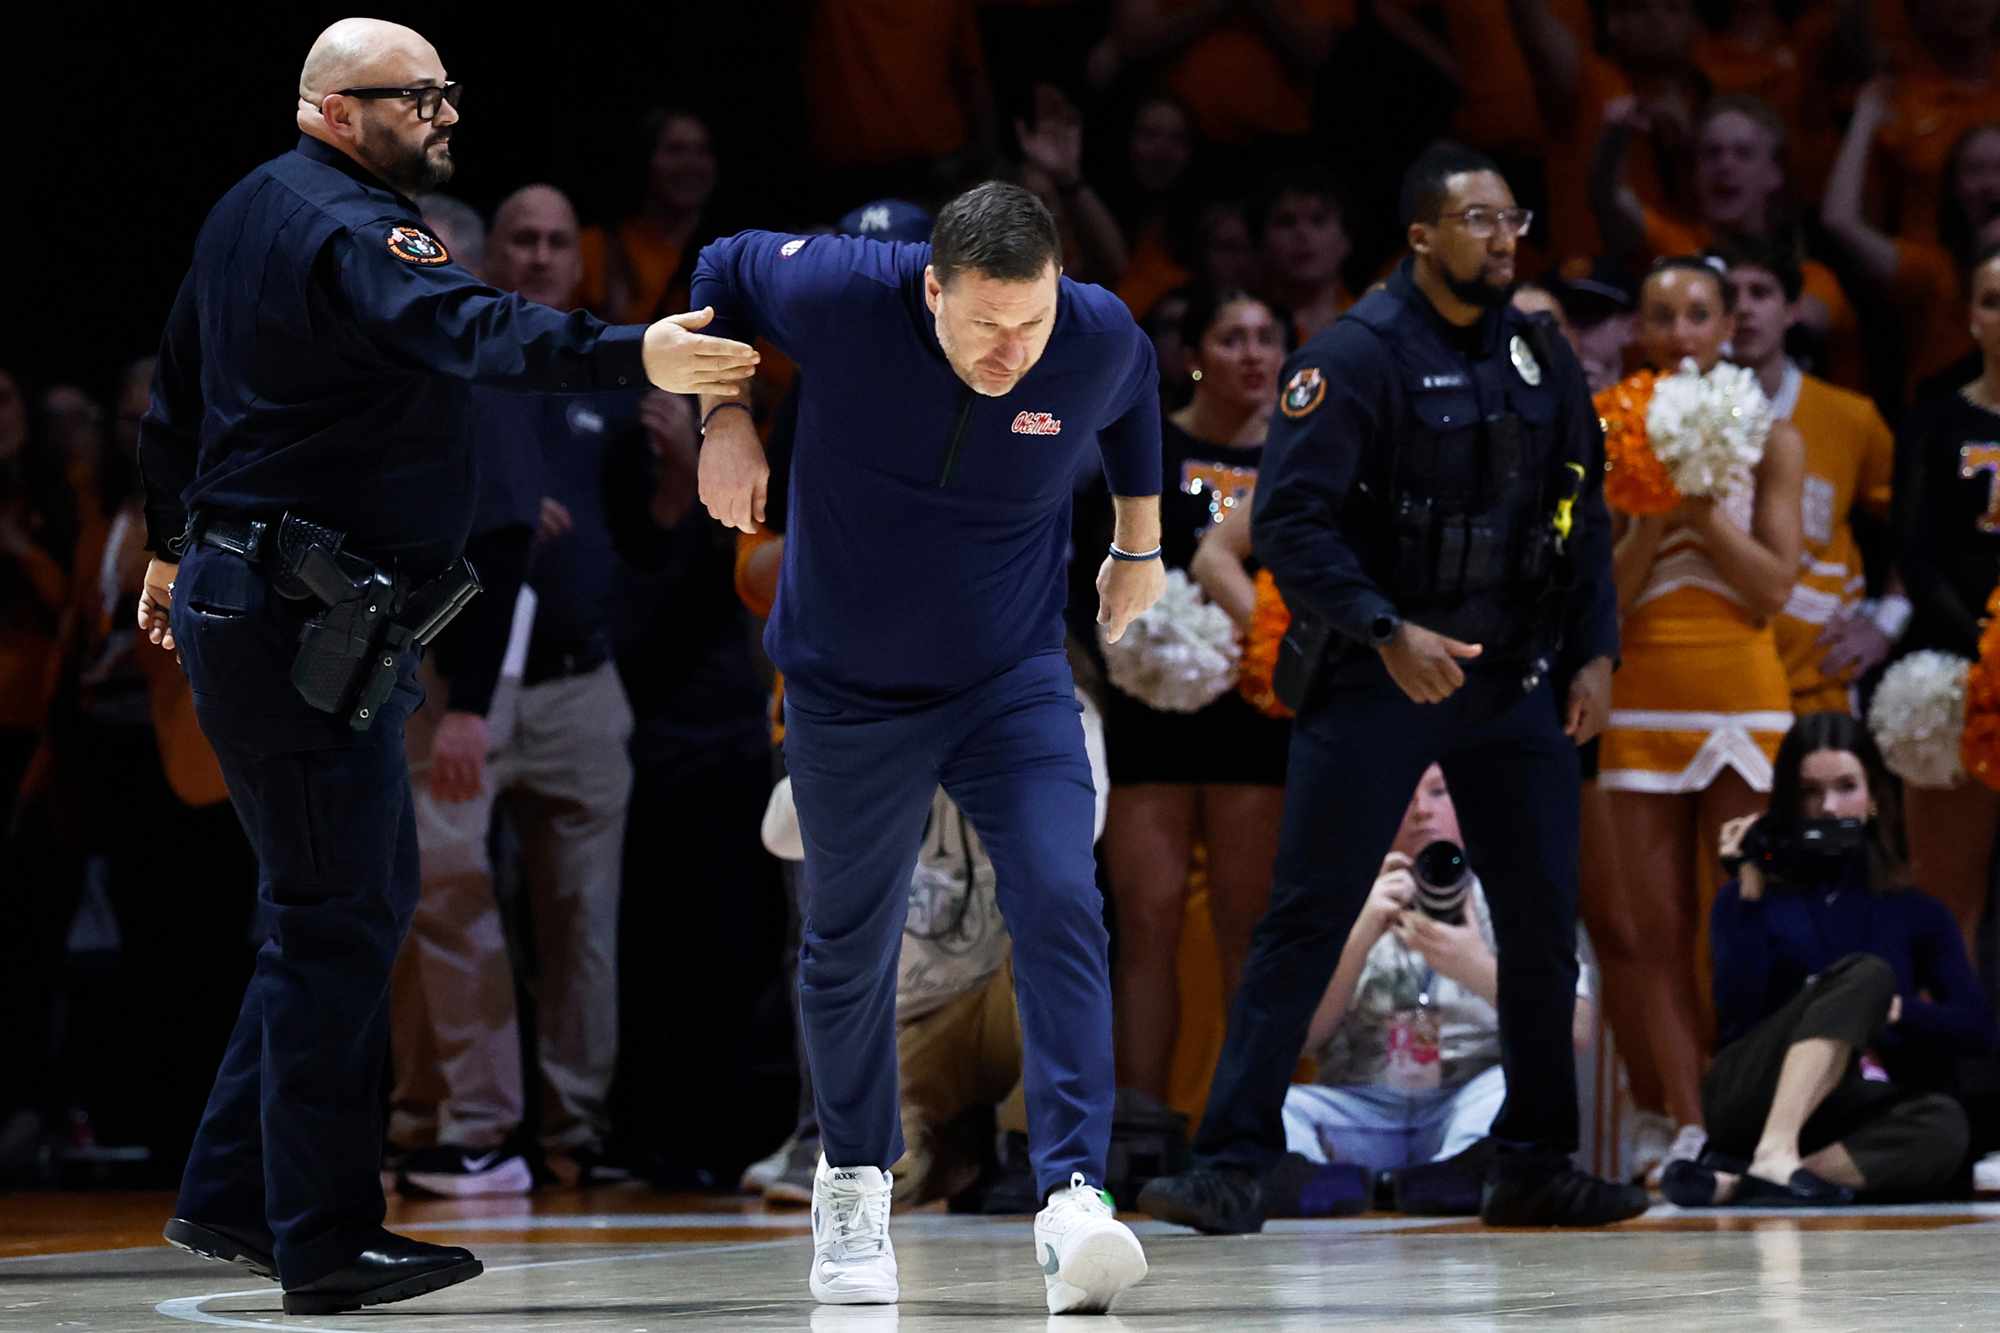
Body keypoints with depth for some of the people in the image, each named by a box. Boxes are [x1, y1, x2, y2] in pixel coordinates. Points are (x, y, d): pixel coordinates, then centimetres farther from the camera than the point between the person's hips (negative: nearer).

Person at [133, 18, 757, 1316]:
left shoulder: (251, 211, 15)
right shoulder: (345, 231, -18)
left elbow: (178, 388, 27)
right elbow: (468, 328, -38)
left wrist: (174, 541, 39)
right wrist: (634, 354, -52)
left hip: (253, 602, 11)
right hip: (299, 630, -11)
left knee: (360, 895, 17)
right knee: (340, 918, -7)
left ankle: (234, 1194, 21)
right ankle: (326, 1245, -3)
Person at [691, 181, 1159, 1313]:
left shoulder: (1099, 339, -19)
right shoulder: (838, 295, -25)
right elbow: (725, 269, -2)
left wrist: (1141, 542, 16)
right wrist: (724, 419, -9)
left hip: (1014, 681, 0)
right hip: (849, 692, 0)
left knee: (1061, 904, -19)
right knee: (852, 943, 12)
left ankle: (1076, 1199, -23)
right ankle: (854, 1189, 33)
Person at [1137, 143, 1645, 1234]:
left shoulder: (1541, 358, 8)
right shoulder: (1357, 356, -12)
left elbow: (1582, 517, 16)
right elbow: (1288, 519, -18)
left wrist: (1595, 653, 5)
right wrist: (1389, 634, -25)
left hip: (1514, 683, 6)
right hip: (1373, 684, -6)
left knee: (1542, 920, 8)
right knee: (1306, 920, -6)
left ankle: (1536, 1167, 19)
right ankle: (1232, 1166, -4)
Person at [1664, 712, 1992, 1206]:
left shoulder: (1915, 911, 15)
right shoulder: (1753, 898, 9)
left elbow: (1977, 1028, 4)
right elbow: (1738, 1014, -8)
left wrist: (1893, 1011, -10)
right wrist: (1750, 894, -9)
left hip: (1848, 1123, 2)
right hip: (1751, 1100, -2)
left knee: (1942, 1124, -34)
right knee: (1863, 973, -28)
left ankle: (1734, 1182, -41)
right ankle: (1773, 1159, -46)